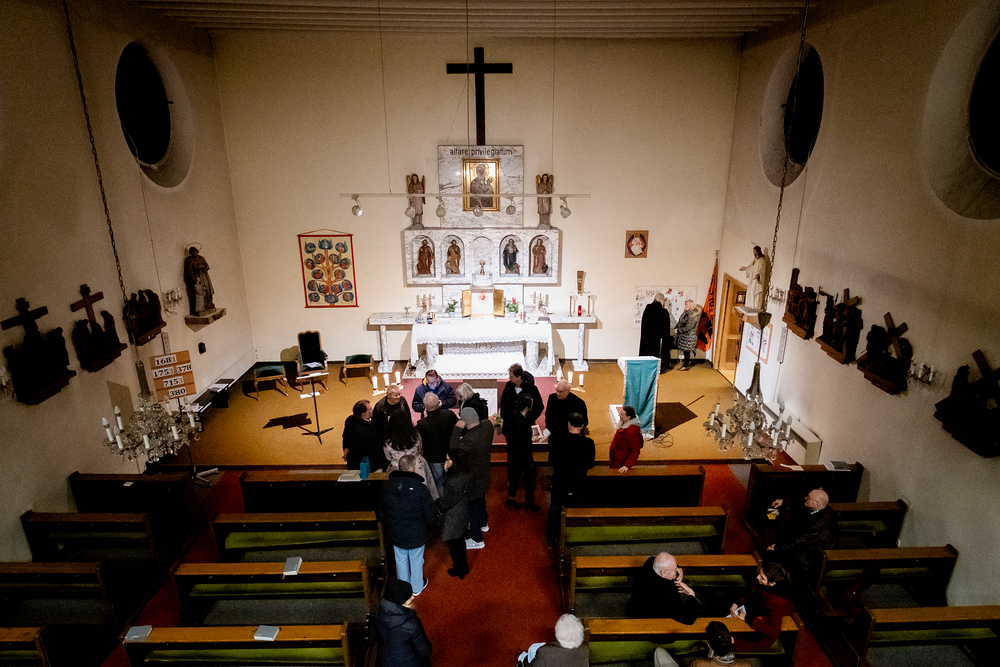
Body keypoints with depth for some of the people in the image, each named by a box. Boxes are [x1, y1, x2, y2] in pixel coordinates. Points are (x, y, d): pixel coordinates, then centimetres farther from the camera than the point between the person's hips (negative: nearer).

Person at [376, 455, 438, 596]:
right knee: (416, 561, 21)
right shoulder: (420, 489, -27)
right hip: (417, 535, -3)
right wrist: (432, 527, 3)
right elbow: (430, 515, -19)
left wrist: (388, 527, 16)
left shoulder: (386, 486, -16)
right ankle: (417, 588, 43)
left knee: (401, 561, 24)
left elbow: (380, 512, -2)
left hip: (395, 535, 3)